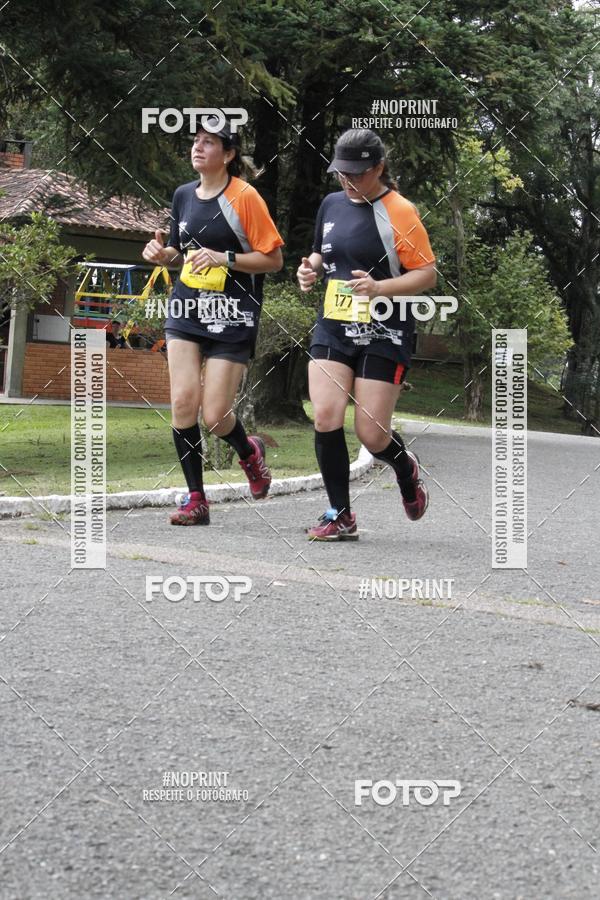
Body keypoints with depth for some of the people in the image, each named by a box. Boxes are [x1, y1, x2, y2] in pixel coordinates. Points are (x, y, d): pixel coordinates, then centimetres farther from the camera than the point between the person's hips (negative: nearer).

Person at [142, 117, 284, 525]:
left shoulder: (245, 197, -9)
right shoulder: (184, 195, 10)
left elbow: (273, 259, -8)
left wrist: (224, 258, -19)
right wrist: (162, 253, 2)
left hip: (232, 316, -5)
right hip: (187, 309, 5)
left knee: (215, 416, -6)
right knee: (183, 401, -8)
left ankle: (249, 451, 29)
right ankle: (196, 499, 3)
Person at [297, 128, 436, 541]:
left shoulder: (399, 211, -9)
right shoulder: (331, 204, 10)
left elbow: (427, 274, -10)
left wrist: (379, 287, -24)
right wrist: (310, 268, 4)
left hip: (384, 335, -5)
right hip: (333, 328, 5)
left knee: (372, 434, -3)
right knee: (325, 417, -12)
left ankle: (407, 468, 34)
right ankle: (341, 517, -1)